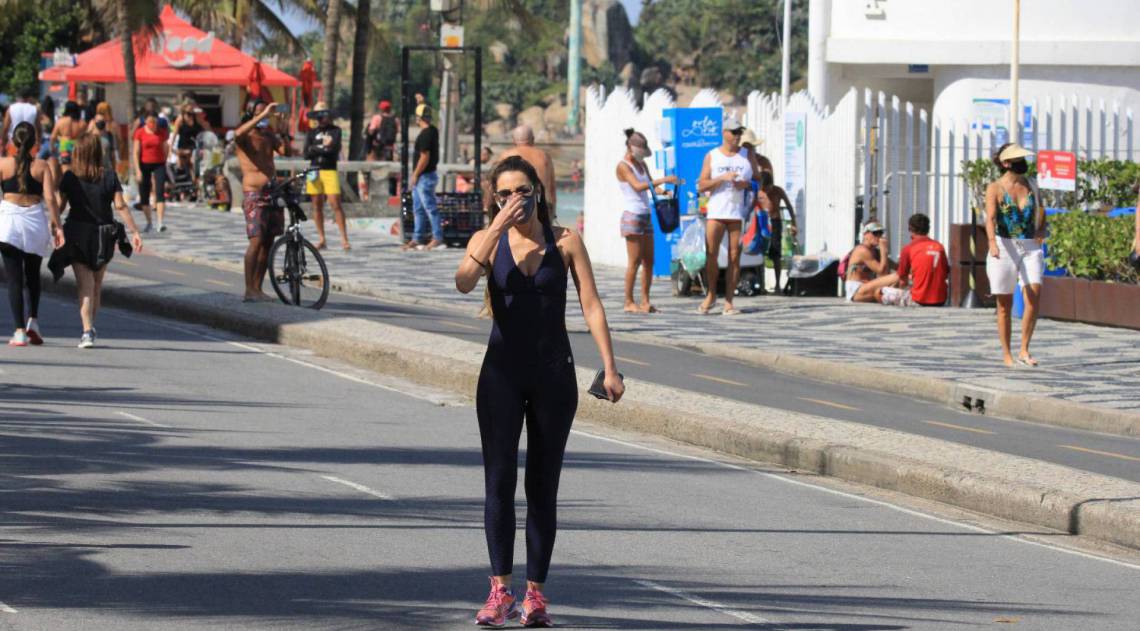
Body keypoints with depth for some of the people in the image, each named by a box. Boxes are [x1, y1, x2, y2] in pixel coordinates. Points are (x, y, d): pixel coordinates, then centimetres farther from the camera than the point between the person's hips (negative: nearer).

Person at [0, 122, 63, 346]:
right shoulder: (42, 166, 2)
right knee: (33, 275, 21)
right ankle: (33, 320, 9)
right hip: (35, 220, 1)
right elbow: (50, 198, -5)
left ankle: (19, 330, -8)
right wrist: (56, 226, -2)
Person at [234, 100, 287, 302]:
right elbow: (239, 134, -28)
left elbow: (284, 150, 0)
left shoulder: (269, 136, 15)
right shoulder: (245, 137, -2)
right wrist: (262, 115, -29)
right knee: (256, 241, -15)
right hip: (254, 194, -7)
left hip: (273, 192, 7)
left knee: (268, 243, 7)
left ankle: (258, 287, 15)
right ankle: (249, 290, -16)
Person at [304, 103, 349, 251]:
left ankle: (344, 239, -11)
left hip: (330, 171, -3)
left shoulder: (335, 130, 4)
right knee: (317, 205, 4)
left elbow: (334, 148, -11)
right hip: (314, 170, 4)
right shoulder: (312, 132, 13)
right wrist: (324, 148, -7)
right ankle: (321, 239, 10)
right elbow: (307, 153, 3)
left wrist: (316, 149, -5)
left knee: (335, 204, -11)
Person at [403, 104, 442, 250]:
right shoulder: (433, 131, 8)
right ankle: (417, 238, 19)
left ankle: (437, 237, -2)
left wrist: (415, 175, -16)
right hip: (422, 177, 10)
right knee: (418, 209, 14)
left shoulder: (425, 135, -20)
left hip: (425, 177, -10)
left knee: (430, 208, -6)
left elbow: (424, 157, -23)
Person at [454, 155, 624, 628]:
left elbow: (591, 305, -1)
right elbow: (464, 283, -19)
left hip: (554, 374, 0)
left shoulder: (565, 242, 1)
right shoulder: (487, 240, 1)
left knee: (543, 487, 4)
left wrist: (610, 368, -7)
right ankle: (501, 591, -10)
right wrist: (498, 228, -22)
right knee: (499, 480, -9)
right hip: (502, 372, 0)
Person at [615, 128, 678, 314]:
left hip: (646, 216, 8)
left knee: (649, 260, 5)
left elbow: (650, 186, 14)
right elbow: (638, 186, -21)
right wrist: (663, 180, -25)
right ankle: (629, 302, -5)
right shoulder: (623, 166, -8)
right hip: (632, 215, -8)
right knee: (635, 261, -9)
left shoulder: (641, 165, 17)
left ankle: (645, 302, 8)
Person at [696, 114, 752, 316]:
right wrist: (722, 178, -13)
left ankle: (729, 301, -1)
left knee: (734, 257, -3)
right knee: (711, 254, -7)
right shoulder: (712, 156, 7)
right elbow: (701, 186, 1)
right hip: (717, 211, -1)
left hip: (739, 213, 1)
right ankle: (711, 295, 11)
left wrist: (746, 184, -7)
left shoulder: (747, 155, 11)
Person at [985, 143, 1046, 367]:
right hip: (1004, 247, -3)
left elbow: (1041, 211, 28)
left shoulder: (1031, 186, 10)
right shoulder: (995, 188, -4)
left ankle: (1024, 351, -6)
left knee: (1034, 297, -14)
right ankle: (1006, 355, 11)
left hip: (1030, 247, 3)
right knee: (1005, 305, 3)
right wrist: (992, 243, -37)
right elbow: (990, 217, -20)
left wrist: (1041, 231, 10)